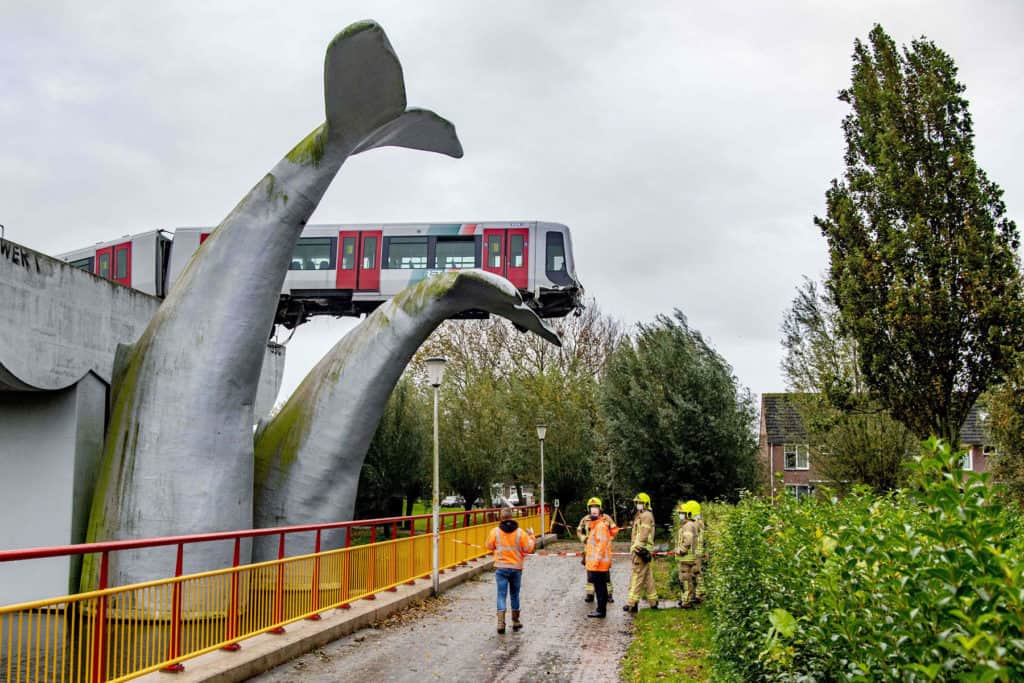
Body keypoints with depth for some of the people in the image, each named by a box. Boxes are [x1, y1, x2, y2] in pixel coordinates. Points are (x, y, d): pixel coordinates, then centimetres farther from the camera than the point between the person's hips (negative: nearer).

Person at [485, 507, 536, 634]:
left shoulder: (495, 531, -8)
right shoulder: (520, 532, -8)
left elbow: (489, 546, 6)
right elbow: (528, 549, -3)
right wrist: (531, 536, 12)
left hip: (501, 567, -1)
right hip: (516, 568, 1)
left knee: (501, 595, 0)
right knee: (515, 595, 16)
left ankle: (501, 622, -14)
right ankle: (515, 622, 25)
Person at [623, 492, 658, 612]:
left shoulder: (646, 516, -11)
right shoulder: (640, 516, 21)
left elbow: (643, 535, -19)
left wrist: (635, 547, -20)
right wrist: (633, 546, 15)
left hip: (641, 549, -11)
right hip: (642, 550, 11)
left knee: (637, 576, -9)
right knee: (647, 577, 14)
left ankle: (632, 603, -9)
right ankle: (653, 601, 19)